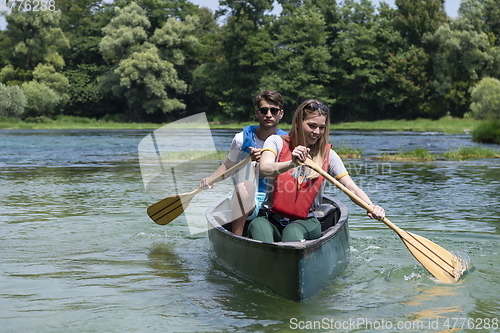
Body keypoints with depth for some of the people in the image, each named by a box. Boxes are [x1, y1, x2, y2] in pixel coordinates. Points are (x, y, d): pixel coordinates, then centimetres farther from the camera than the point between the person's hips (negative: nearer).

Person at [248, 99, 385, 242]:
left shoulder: (327, 155, 7)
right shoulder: (277, 142, 3)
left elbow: (352, 188, -1)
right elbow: (264, 170, -18)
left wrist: (371, 207, -23)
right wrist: (292, 163, -38)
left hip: (305, 221, 1)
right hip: (270, 219, -1)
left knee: (293, 232, -34)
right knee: (258, 225, -35)